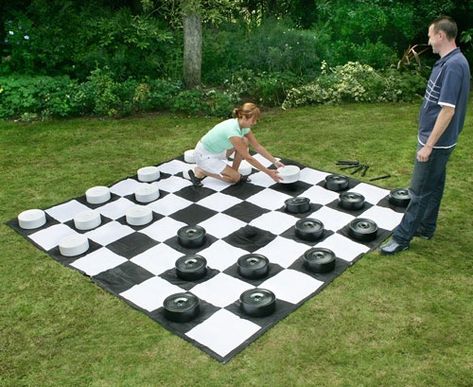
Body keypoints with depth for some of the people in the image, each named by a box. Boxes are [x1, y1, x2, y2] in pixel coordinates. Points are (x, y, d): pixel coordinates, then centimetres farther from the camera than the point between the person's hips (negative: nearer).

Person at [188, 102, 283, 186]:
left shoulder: (243, 126, -7)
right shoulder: (233, 131, -33)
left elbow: (258, 147, 2)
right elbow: (248, 158, -27)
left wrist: (275, 161, -2)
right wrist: (268, 172, -21)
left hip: (217, 151, 9)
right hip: (203, 155, -8)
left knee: (244, 141, -4)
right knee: (235, 178, -8)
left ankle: (234, 172, 7)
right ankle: (200, 172, -1)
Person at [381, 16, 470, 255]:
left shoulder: (453, 65, -22)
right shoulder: (448, 62, 9)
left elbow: (448, 110, -26)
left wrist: (429, 145, -23)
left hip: (436, 142, -10)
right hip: (436, 140, 10)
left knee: (420, 191, -2)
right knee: (432, 186, 18)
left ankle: (402, 237, 6)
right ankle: (425, 227, 31)